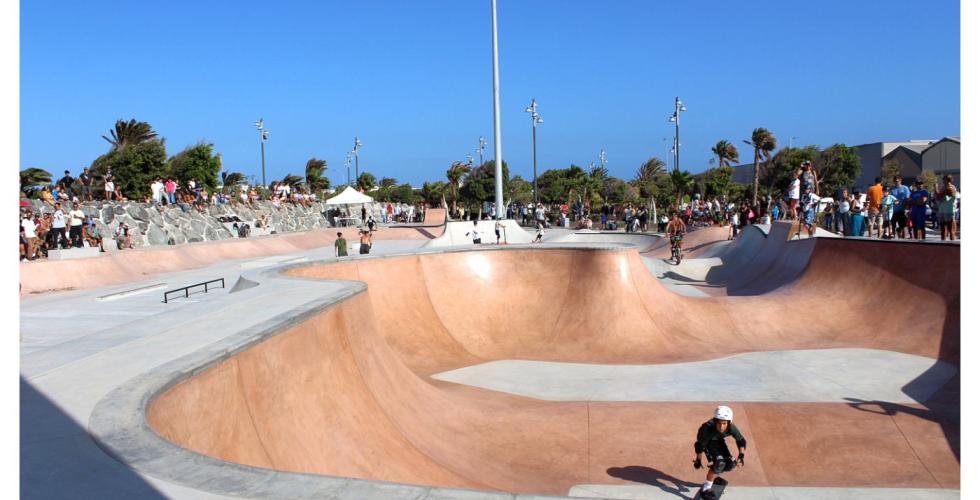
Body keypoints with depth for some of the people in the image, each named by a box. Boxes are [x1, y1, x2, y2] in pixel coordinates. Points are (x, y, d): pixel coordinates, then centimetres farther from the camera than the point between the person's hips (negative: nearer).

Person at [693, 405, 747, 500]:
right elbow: (700, 445, -27)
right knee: (720, 462, -23)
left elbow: (741, 440, -11)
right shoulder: (708, 428, -42)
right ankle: (705, 489, -12)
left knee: (730, 463, -3)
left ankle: (715, 475, 29)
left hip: (719, 440, 5)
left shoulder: (731, 428, -32)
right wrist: (698, 460, -16)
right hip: (707, 441, -5)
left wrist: (741, 455, -21)